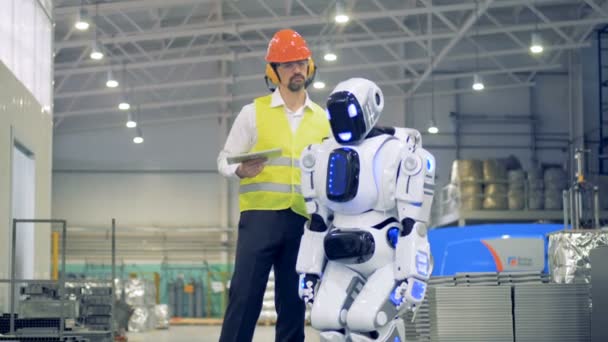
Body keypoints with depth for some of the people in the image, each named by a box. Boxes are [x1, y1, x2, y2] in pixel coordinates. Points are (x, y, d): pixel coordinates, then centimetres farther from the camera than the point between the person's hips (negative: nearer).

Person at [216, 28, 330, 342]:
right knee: (244, 296, -8)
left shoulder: (323, 119, 14)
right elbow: (225, 159, 5)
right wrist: (240, 170, -16)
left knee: (293, 302, 5)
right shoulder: (253, 112, 5)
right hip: (260, 216, -3)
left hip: (303, 221, 3)